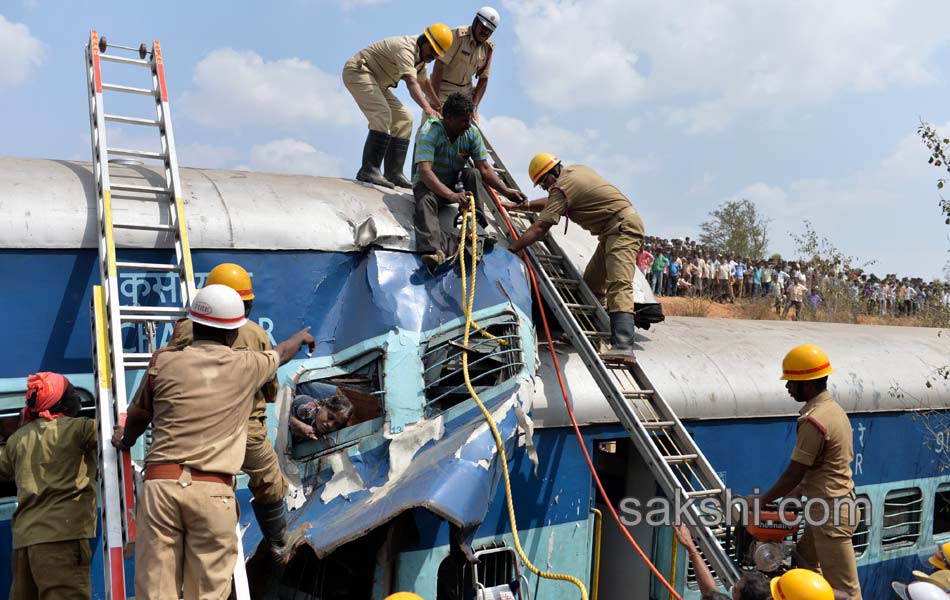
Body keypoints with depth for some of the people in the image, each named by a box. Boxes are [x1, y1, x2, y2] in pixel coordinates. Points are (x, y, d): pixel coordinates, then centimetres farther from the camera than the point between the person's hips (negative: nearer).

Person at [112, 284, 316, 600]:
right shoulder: (247, 366, 8)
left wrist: (124, 440, 46)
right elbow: (281, 353, 31)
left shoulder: (164, 361, 8)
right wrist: (301, 336, 54)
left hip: (160, 485, 1)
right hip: (212, 491, -1)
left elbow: (137, 416, 23)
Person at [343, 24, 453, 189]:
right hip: (357, 71, -11)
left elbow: (424, 82, 25)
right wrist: (427, 108, -53)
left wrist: (437, 105, 36)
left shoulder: (421, 54, 8)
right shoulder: (406, 48, -25)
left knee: (403, 119, 5)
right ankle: (369, 170, -32)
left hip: (374, 82, 11)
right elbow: (411, 82, -40)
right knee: (383, 116, -27)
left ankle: (394, 173, 1)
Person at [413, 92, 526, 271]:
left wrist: (506, 191, -24)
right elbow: (425, 171, -38)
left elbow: (484, 168, -9)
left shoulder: (472, 133, -9)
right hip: (429, 184, -5)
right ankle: (435, 250, -59)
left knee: (473, 173, -24)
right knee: (425, 200, -37)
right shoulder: (430, 132, -25)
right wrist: (451, 195, -53)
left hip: (455, 184, 5)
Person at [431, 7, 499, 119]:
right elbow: (439, 64, -21)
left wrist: (474, 107, -9)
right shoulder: (458, 35, -17)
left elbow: (483, 79, 4)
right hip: (443, 89, -6)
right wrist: (435, 101, -26)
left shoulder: (488, 48, 1)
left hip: (466, 92, 6)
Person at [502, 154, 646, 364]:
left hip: (623, 226, -11)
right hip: (611, 232, 11)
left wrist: (510, 250, -16)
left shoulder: (563, 186, -13)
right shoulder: (575, 170, 16)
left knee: (618, 285, -25)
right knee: (590, 285, 9)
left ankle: (623, 348, -38)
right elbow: (551, 203, 29)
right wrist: (518, 206, 28)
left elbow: (539, 228, -18)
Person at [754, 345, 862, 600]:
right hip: (841, 501, 10)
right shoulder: (834, 409, 9)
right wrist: (791, 494, 16)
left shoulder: (814, 421, -22)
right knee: (801, 567, 20)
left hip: (831, 512, -10)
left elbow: (794, 474, -17)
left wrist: (762, 501, -5)